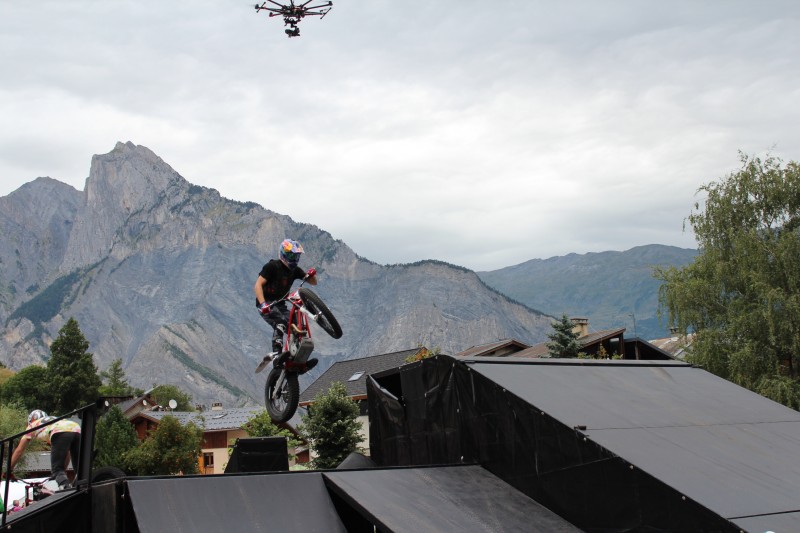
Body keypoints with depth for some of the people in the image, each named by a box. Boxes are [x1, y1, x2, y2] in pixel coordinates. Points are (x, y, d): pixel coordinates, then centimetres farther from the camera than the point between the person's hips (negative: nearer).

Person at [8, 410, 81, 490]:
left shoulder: (33, 425, 35)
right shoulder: (55, 419, 45)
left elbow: (19, 450, 34)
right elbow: (66, 451, 46)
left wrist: (9, 470, 41)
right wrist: (64, 470, 52)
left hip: (60, 433, -4)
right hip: (77, 430, 4)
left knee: (56, 469, 2)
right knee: (79, 467, 10)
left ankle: (64, 487, -27)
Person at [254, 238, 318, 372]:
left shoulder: (295, 270, 8)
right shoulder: (272, 266, -11)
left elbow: (313, 282, 11)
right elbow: (258, 285, -19)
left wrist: (311, 274, -14)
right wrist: (263, 304, -34)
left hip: (280, 305, 7)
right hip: (266, 305, -7)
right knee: (280, 323, -33)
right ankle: (276, 353, -44)